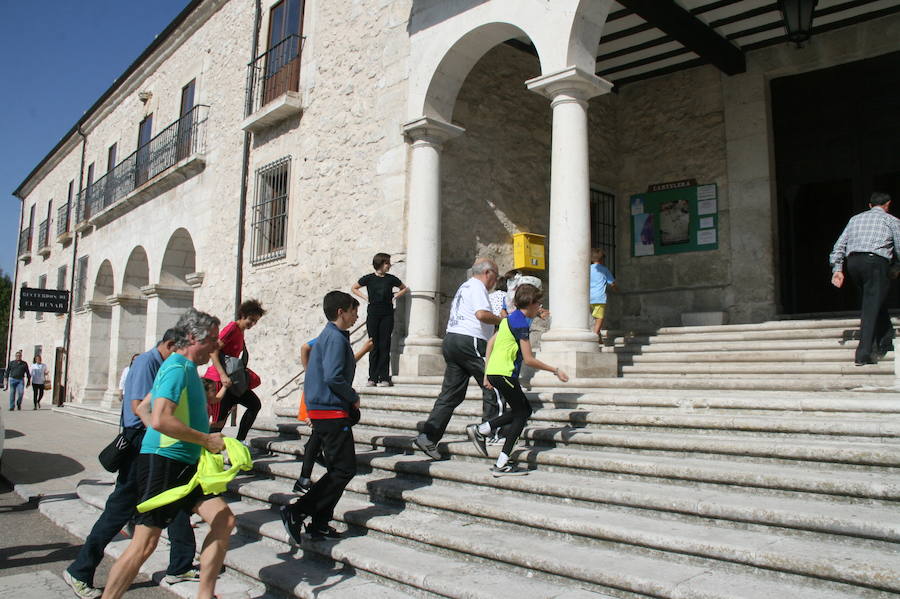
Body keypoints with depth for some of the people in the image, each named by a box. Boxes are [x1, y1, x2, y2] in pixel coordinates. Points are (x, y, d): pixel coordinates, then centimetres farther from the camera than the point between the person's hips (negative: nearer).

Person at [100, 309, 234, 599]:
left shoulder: (186, 367, 16)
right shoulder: (177, 368, -15)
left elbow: (142, 406, 28)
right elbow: (160, 420, -28)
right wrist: (206, 439, -19)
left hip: (185, 465, 10)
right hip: (162, 463, -10)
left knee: (224, 520, 4)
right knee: (145, 543, -5)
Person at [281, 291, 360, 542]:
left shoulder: (328, 335, 18)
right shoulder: (336, 337, -14)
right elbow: (333, 377, -24)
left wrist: (349, 398, 13)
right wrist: (354, 397, -9)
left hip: (321, 411, 11)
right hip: (332, 411, -11)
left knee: (337, 470, 14)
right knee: (344, 470, -7)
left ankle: (319, 524, 17)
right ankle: (296, 511, -7)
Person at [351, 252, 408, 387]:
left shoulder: (391, 279, 4)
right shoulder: (369, 278, 2)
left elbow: (404, 288, 20)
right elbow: (354, 288, 15)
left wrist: (395, 296, 6)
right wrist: (365, 298, 5)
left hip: (387, 315, 0)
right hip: (373, 315, 0)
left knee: (384, 346, -2)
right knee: (374, 346, 1)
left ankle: (384, 378, 1)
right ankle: (372, 378, 5)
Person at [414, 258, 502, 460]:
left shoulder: (464, 287, 26)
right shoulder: (477, 286, -5)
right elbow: (481, 314, -20)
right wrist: (501, 320, -5)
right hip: (469, 342, -10)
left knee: (451, 394, 7)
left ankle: (428, 437, 3)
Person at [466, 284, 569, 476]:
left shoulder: (510, 318, 17)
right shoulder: (522, 323, -12)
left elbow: (491, 342, 21)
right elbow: (529, 359, -14)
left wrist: (487, 373, 22)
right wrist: (556, 371, -5)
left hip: (494, 371, 10)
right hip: (504, 373, -10)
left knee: (523, 410, 15)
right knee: (522, 412, -1)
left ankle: (480, 430, 12)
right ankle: (502, 465, -2)